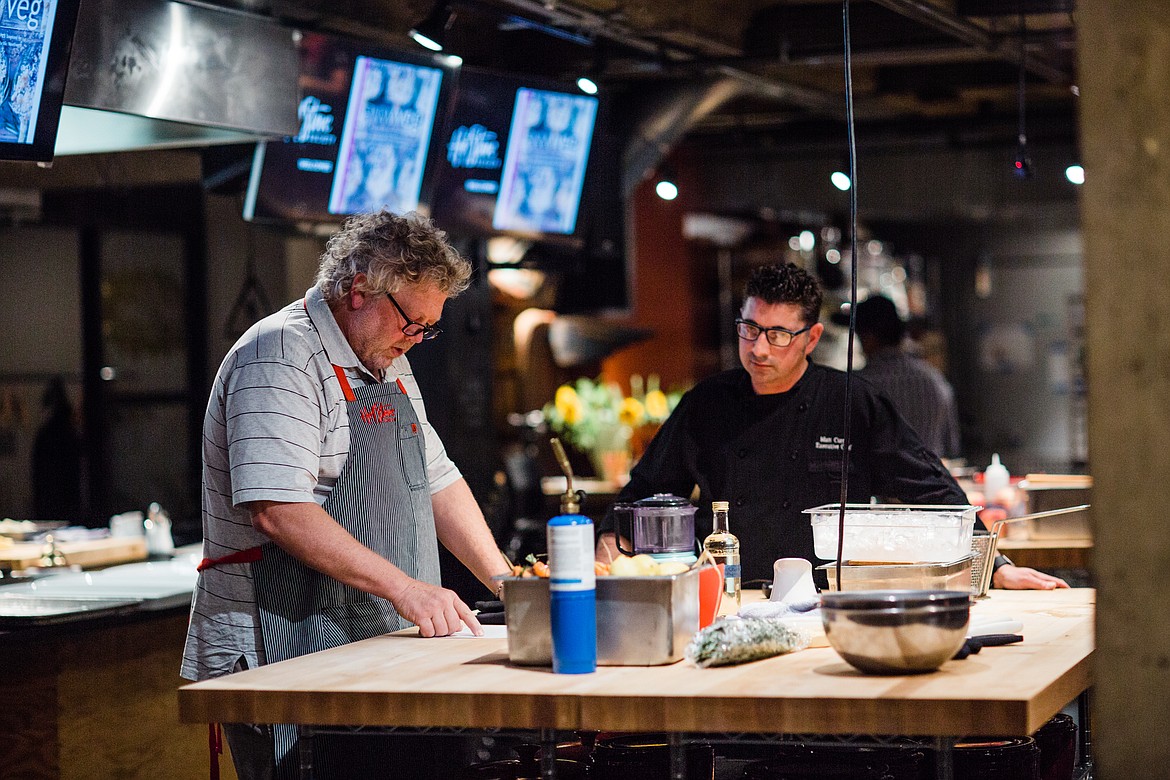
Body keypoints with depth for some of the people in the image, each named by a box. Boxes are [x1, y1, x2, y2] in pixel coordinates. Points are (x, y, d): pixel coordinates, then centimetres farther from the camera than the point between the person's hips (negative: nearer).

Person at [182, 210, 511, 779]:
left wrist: (504, 582, 12)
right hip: (280, 661, -9)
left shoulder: (387, 365, 18)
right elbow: (278, 512, -24)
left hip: (373, 649, 9)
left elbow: (436, 480, 24)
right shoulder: (280, 359, -13)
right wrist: (402, 587, -24)